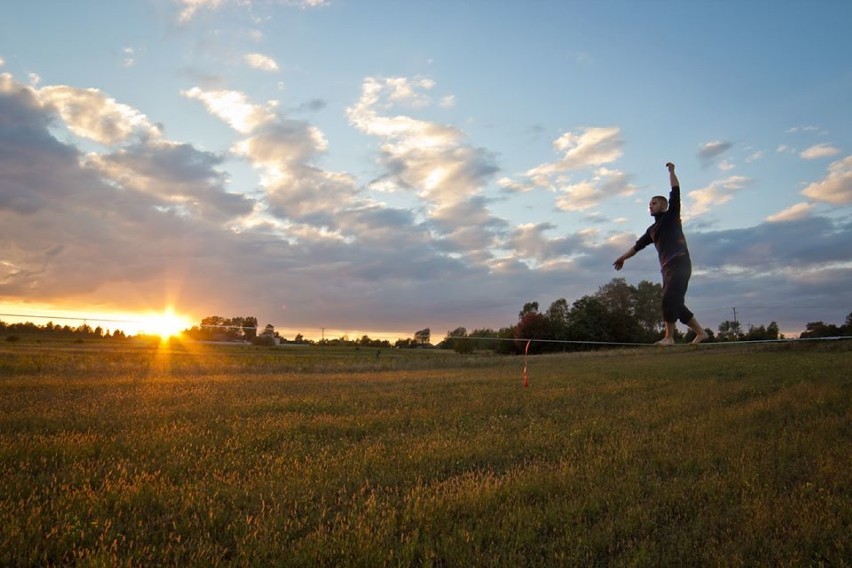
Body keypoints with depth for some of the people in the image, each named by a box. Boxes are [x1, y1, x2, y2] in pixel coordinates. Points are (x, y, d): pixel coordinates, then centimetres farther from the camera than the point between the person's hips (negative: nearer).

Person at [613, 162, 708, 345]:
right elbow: (639, 245, 27)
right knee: (676, 304, 5)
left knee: (670, 300, -16)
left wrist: (671, 171, 1)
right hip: (667, 267, 8)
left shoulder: (672, 216, 7)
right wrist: (623, 257, 26)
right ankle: (700, 332, 12)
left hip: (680, 264, -7)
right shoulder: (653, 229, 23)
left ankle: (669, 337, -15)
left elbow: (675, 194, -1)